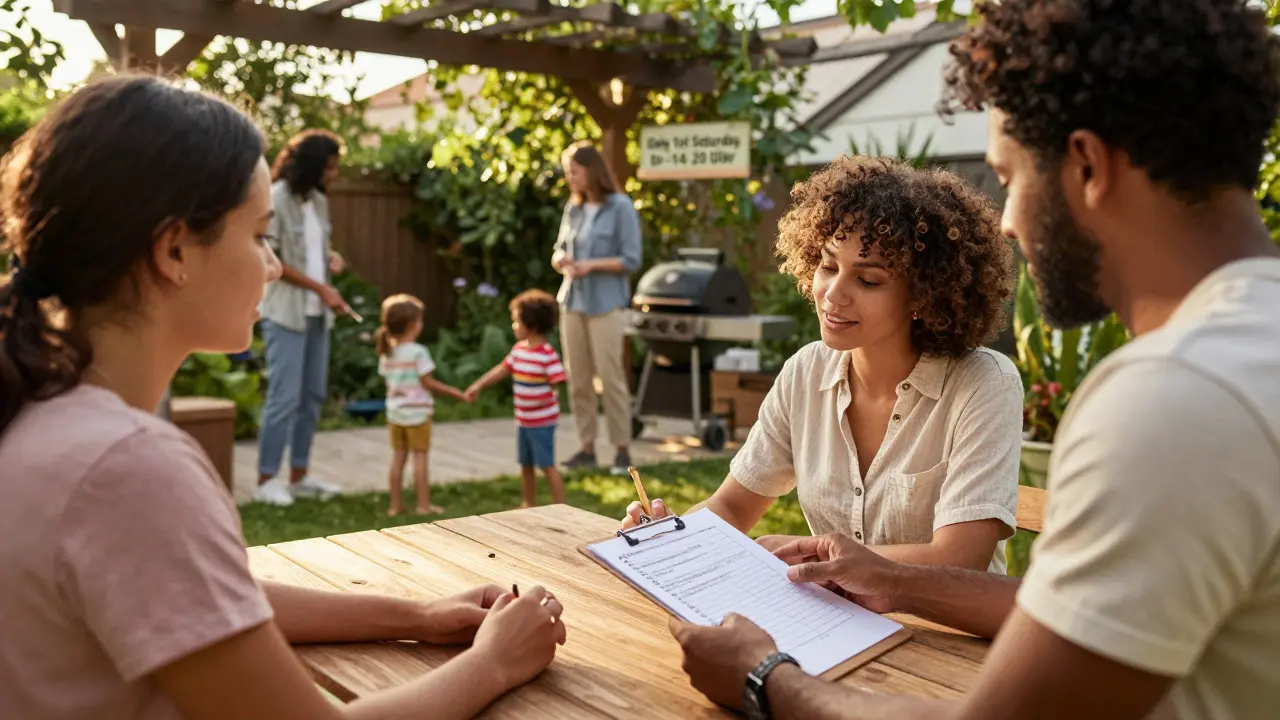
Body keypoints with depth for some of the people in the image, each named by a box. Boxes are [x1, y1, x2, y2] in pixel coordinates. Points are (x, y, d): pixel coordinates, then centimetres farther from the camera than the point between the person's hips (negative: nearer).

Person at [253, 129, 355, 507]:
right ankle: (266, 479, 2)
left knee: (313, 395, 10)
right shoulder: (276, 199, -11)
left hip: (317, 313, 8)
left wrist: (332, 257, -1)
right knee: (285, 397, -8)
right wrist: (322, 288, -17)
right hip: (285, 312, -8)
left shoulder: (319, 201, 11)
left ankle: (299, 474, 19)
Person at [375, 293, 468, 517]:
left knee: (398, 457, 11)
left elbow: (389, 382, 8)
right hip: (417, 413, -6)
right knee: (420, 457, 1)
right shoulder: (418, 352, -15)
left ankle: (396, 505, 16)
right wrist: (453, 392, -6)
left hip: (395, 413, 6)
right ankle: (424, 505, 5)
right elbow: (428, 383, -14)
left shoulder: (386, 352, 4)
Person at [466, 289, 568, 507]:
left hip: (542, 420, -8)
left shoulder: (548, 354, -20)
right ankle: (530, 505, 33)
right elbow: (503, 368, 15)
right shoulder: (519, 349, 5)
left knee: (547, 465, -3)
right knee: (525, 465, 18)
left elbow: (557, 384, -20)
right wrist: (479, 385, 16)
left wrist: (549, 396, -33)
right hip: (523, 419, 8)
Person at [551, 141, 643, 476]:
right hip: (572, 301, 6)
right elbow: (559, 249, 18)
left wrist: (592, 265, -17)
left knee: (611, 378, -3)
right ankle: (587, 447, 14)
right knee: (577, 380, 6)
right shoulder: (573, 208, 11)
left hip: (605, 305, -6)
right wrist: (560, 259, -5)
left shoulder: (620, 207, -6)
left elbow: (632, 260, -8)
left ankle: (622, 449, 6)